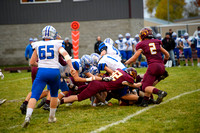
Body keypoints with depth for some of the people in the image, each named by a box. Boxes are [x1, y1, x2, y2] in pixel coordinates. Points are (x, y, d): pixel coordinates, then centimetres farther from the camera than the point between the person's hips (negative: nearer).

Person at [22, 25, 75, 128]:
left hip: (42, 72, 0)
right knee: (54, 94, 22)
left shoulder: (38, 46, 12)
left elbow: (32, 62, 15)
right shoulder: (57, 44, 7)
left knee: (34, 95, -5)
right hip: (54, 72, 0)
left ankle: (28, 116, -25)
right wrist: (71, 67, -14)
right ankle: (52, 117, 28)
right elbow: (65, 55, -9)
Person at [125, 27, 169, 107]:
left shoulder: (142, 45, 4)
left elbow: (134, 59, 4)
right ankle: (145, 101, 9)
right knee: (149, 83, 20)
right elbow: (167, 55, 21)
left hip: (153, 66, -6)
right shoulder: (157, 42, 17)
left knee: (145, 87, -4)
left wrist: (125, 62, 19)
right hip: (161, 67, 6)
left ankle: (159, 92, -31)